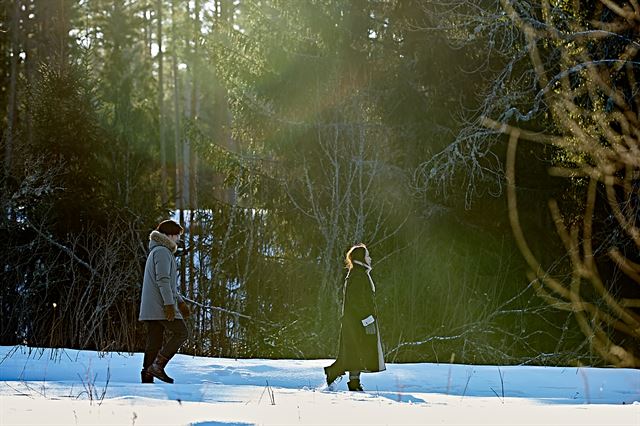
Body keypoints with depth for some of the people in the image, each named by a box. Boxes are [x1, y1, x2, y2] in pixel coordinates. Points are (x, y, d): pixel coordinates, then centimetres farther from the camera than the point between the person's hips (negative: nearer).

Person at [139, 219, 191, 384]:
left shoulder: (156, 251, 26)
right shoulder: (162, 252, -8)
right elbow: (163, 279, -19)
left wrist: (180, 302, 28)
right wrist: (169, 304, -23)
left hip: (150, 308, 10)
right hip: (160, 305, -10)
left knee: (154, 342, 6)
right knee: (181, 333, -6)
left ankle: (147, 377, 2)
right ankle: (158, 365, -13)